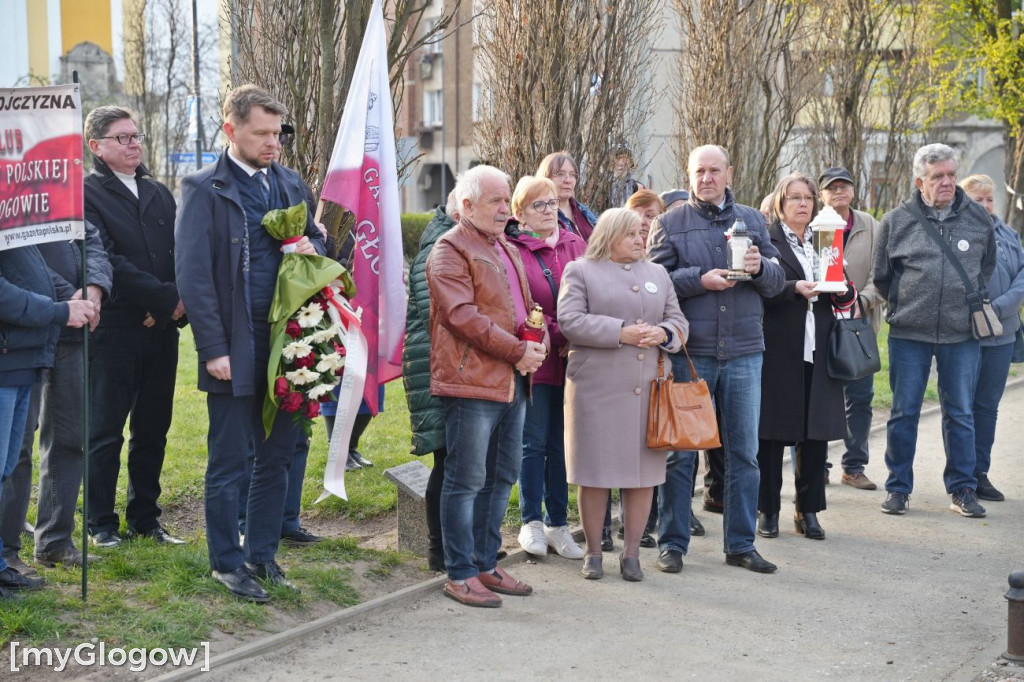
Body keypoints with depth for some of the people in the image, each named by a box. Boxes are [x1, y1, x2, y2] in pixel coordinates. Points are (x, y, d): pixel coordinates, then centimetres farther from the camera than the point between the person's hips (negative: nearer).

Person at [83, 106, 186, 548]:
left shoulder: (159, 194, 16)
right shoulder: (86, 194, -4)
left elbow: (181, 255, 9)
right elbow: (107, 262, -14)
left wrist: (177, 303, -9)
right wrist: (166, 297, -16)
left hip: (161, 329, 6)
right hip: (115, 330, -6)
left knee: (153, 430, 10)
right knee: (106, 431, 2)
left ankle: (145, 518, 20)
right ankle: (102, 523, 12)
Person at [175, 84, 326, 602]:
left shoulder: (288, 183, 10)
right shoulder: (205, 189, -8)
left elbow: (316, 237, 22)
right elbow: (193, 273, -11)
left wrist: (311, 248, -3)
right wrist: (213, 348, -15)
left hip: (286, 342, 6)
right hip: (236, 350, -6)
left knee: (277, 456, 13)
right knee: (229, 462, 4)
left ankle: (262, 553, 25)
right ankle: (227, 563, 16)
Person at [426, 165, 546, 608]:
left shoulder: (507, 251, 21)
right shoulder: (451, 250, -7)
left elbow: (525, 306, 27)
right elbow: (463, 316, -17)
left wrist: (537, 343, 5)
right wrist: (516, 351, -17)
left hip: (513, 382, 9)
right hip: (472, 382, -9)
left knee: (501, 478, 14)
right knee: (466, 481, -4)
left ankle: (486, 565, 24)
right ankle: (459, 575, 3)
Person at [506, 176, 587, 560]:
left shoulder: (575, 245, 12)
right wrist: (558, 338, -15)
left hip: (571, 362, 4)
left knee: (562, 443, 8)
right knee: (534, 443, 2)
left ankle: (558, 525, 16)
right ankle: (532, 523, 13)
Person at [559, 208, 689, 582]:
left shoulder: (657, 273, 19)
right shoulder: (580, 271, 5)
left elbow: (678, 321, 17)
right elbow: (570, 320, -8)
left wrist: (664, 333, -6)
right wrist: (621, 333, -14)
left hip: (648, 388, 4)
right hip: (596, 388, -4)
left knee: (644, 472, 4)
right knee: (595, 472, -1)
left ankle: (631, 553, 14)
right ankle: (593, 553, 12)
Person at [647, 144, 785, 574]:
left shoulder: (752, 220, 12)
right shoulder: (670, 223, 4)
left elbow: (777, 283, 11)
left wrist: (760, 268, -10)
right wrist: (699, 279, -16)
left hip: (743, 352, 3)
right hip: (689, 351, -3)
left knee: (743, 453, 7)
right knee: (680, 453, 2)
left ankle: (740, 544, 17)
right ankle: (672, 543, 12)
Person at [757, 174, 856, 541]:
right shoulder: (767, 239, 1)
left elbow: (844, 297, 18)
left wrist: (842, 290, -4)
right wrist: (796, 288, -21)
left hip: (817, 352, 5)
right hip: (779, 350, -5)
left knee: (816, 433, 5)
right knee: (772, 432, 0)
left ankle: (808, 511, 14)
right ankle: (768, 511, 10)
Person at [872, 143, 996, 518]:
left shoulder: (978, 217, 4)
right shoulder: (897, 221, 0)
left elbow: (987, 268, 19)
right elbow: (881, 276, 11)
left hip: (962, 334, 1)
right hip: (909, 334, -1)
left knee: (961, 414, 6)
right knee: (904, 413, 5)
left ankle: (962, 489, 16)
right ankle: (898, 488, 15)